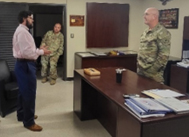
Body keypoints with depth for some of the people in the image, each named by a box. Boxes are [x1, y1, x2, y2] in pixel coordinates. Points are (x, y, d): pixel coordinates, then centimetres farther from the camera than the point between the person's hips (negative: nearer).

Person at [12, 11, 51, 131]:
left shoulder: (22, 31, 17)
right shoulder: (22, 32, -18)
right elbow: (26, 52, -26)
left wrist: (39, 50, 8)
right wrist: (41, 52, -14)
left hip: (24, 64, 11)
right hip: (25, 65, -11)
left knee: (24, 91, 20)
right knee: (29, 93, -3)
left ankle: (22, 115, 36)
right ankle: (29, 122, 8)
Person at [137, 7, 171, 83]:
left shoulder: (162, 32, -14)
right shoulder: (145, 32, 13)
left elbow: (164, 55, -19)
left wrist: (153, 69, -18)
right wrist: (138, 64, 13)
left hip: (153, 73, -8)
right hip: (140, 70, 8)